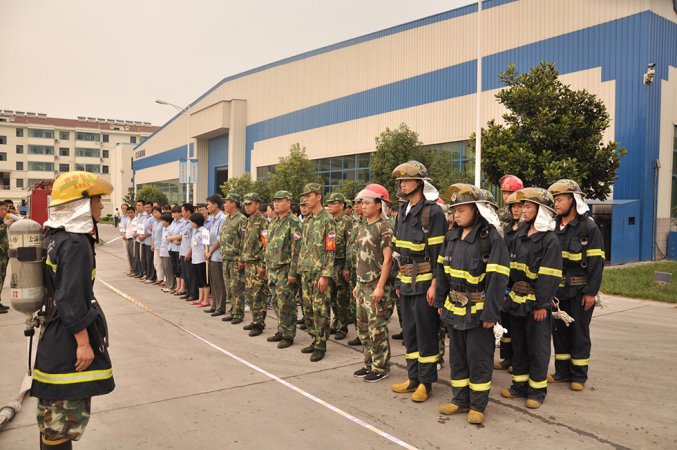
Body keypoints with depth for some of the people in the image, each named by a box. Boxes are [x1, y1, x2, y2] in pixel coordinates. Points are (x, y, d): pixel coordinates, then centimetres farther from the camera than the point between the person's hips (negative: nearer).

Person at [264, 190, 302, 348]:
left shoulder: (293, 222, -12)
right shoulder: (274, 222, 14)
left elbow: (296, 249, -16)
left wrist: (293, 272, -20)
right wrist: (267, 266, 17)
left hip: (285, 270, -8)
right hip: (272, 269, 8)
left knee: (286, 304, -2)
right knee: (276, 303, 14)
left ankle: (288, 335, 8)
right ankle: (281, 330, 26)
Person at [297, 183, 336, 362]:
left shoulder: (327, 220, -11)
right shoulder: (307, 221, 14)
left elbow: (331, 250, -15)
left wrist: (325, 275, -19)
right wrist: (301, 267, 14)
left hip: (319, 272, -8)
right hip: (306, 271, 8)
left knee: (320, 309, -2)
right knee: (308, 308, 12)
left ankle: (321, 345, 7)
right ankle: (315, 340, 24)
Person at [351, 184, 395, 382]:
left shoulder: (384, 227, -11)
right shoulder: (364, 228, 14)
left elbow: (387, 259, -16)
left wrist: (380, 286, -20)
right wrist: (358, 284, 17)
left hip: (377, 286, -8)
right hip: (363, 284, 9)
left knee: (377, 328, -1)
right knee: (363, 326, 14)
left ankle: (381, 367, 12)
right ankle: (369, 364, 27)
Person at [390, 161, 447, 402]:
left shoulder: (433, 212, -12)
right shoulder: (403, 212, 13)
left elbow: (439, 251, -15)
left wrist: (434, 284, -18)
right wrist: (399, 280, 16)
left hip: (424, 283, -8)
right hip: (407, 282, 8)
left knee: (426, 332, 2)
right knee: (409, 331, 15)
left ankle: (426, 382, 15)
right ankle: (413, 377, 27)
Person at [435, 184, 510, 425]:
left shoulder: (491, 237, -15)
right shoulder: (452, 236, 6)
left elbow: (497, 278, -17)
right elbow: (442, 269, 12)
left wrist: (491, 312, -19)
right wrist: (440, 301, 10)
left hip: (478, 309, -6)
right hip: (454, 307, 7)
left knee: (478, 357, 5)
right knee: (457, 355, 15)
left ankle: (478, 405, 19)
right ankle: (460, 399, 29)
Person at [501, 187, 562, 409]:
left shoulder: (550, 240, -12)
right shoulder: (521, 235, 11)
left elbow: (549, 276, -16)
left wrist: (542, 304, -18)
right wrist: (508, 292, 12)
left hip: (536, 302, -7)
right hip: (517, 299, 7)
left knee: (537, 347, 4)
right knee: (518, 344, 15)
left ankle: (537, 390, 17)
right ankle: (520, 384, 28)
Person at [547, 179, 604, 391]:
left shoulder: (588, 227, -8)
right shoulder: (553, 226, 8)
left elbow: (596, 262, -10)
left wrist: (591, 292, -15)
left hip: (579, 290, -5)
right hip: (557, 288, 5)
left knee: (579, 332, 5)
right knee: (559, 330, 11)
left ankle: (578, 375, 17)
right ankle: (562, 371, 24)